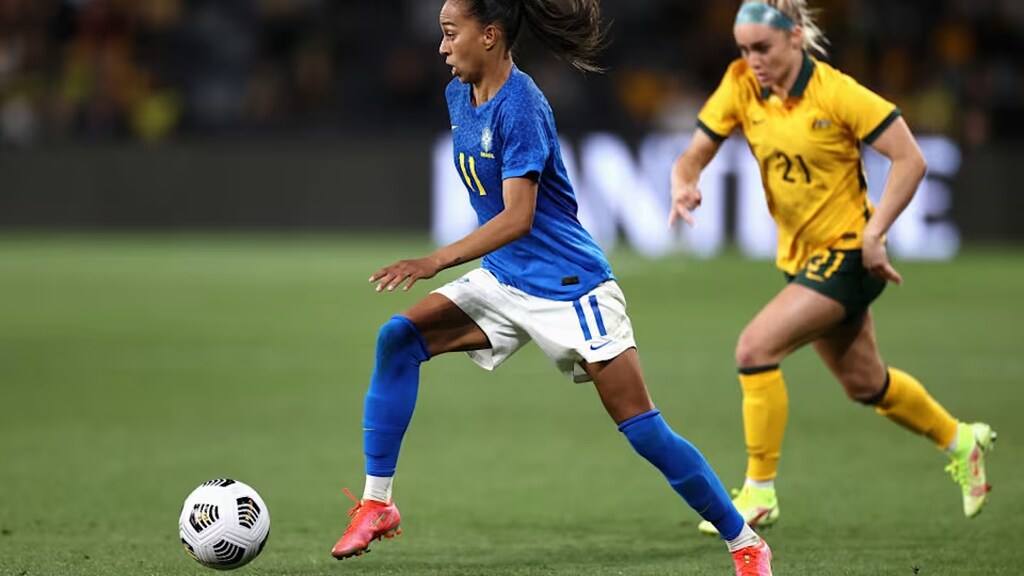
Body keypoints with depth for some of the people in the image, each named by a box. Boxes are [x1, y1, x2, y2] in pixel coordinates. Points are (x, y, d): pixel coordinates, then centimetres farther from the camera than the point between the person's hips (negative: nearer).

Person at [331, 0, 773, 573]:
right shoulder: (459, 96, 5)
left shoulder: (519, 106, -21)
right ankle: (377, 503, -7)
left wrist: (437, 261, -33)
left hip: (570, 285, -8)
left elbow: (517, 217, -26)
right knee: (399, 338, -12)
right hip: (504, 281, 8)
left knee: (643, 430, -7)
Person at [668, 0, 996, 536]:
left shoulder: (835, 93, -21)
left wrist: (874, 233, -23)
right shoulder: (740, 85, -6)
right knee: (864, 384, 19)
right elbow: (693, 156, -3)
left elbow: (910, 160, -18)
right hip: (800, 256, 7)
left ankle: (759, 492, -10)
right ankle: (959, 440, 44)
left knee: (755, 347, -21)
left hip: (846, 251, -7)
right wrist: (684, 186, -26)